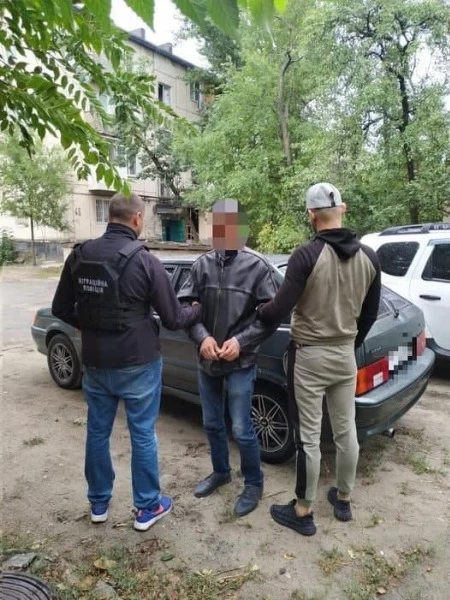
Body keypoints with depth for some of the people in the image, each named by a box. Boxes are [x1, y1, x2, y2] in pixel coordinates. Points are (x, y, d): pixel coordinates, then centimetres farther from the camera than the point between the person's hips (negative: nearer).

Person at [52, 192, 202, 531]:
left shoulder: (79, 256, -1)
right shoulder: (144, 261, -15)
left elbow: (61, 309, 8)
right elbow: (173, 319, -10)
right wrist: (200, 310, 10)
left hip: (95, 362, 5)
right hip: (137, 364, -4)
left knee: (97, 431, 18)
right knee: (142, 434, 9)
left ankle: (99, 503, 35)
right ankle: (147, 508, 25)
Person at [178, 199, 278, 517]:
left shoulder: (257, 266, -11)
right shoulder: (203, 264, -2)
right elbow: (183, 304, -1)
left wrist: (241, 341, -18)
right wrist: (202, 337, -15)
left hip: (241, 363, -4)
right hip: (206, 360, 4)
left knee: (242, 430, 5)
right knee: (212, 424, 20)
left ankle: (254, 484, 29)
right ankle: (221, 472, 44)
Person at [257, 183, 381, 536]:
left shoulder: (307, 256, -19)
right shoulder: (368, 257, 1)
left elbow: (280, 309, -20)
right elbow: (370, 314, 9)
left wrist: (257, 313, 2)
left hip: (309, 357, -6)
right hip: (345, 355, 6)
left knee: (308, 437, 5)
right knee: (346, 430, 18)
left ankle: (303, 513, 21)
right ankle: (343, 500, 37)